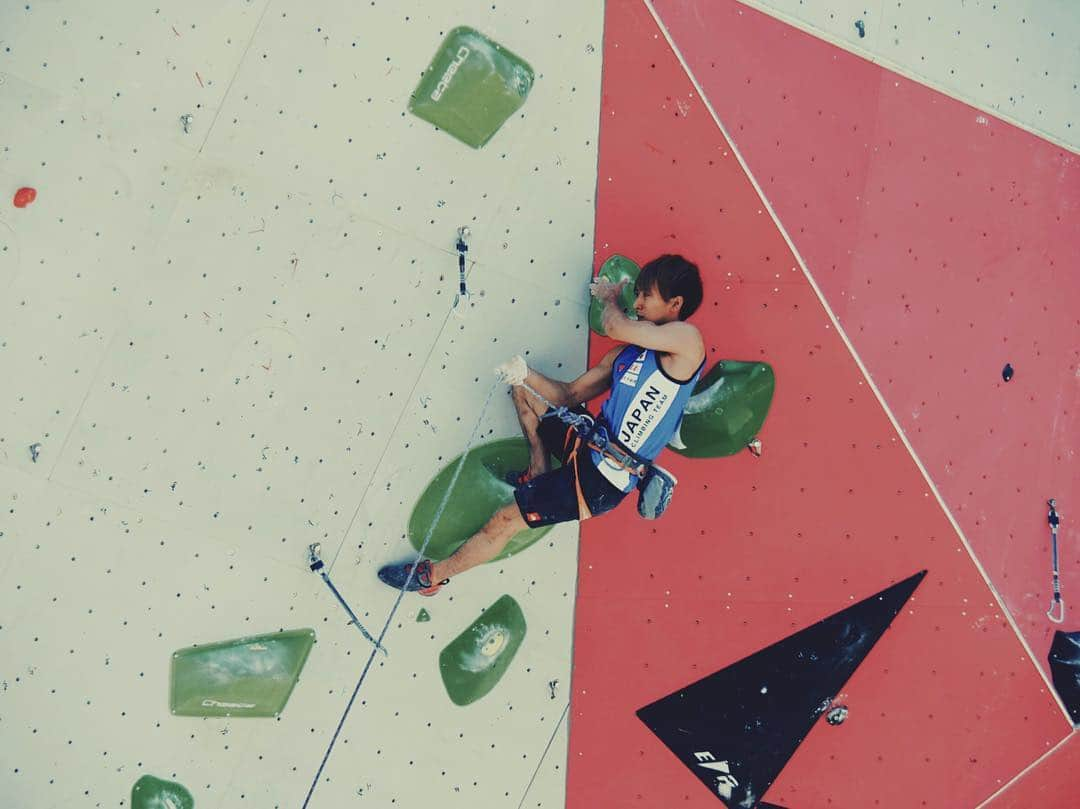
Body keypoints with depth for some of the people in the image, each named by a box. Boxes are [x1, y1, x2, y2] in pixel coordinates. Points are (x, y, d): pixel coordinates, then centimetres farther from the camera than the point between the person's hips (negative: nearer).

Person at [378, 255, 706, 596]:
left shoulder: (687, 339, -15)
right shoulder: (626, 354, 7)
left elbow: (616, 327, -18)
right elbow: (569, 394, 10)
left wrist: (610, 299, 7)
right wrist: (526, 374, -9)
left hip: (602, 483, -9)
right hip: (589, 441, 9)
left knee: (503, 522, -4)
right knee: (522, 389, 21)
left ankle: (435, 574, 16)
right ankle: (538, 474, 20)